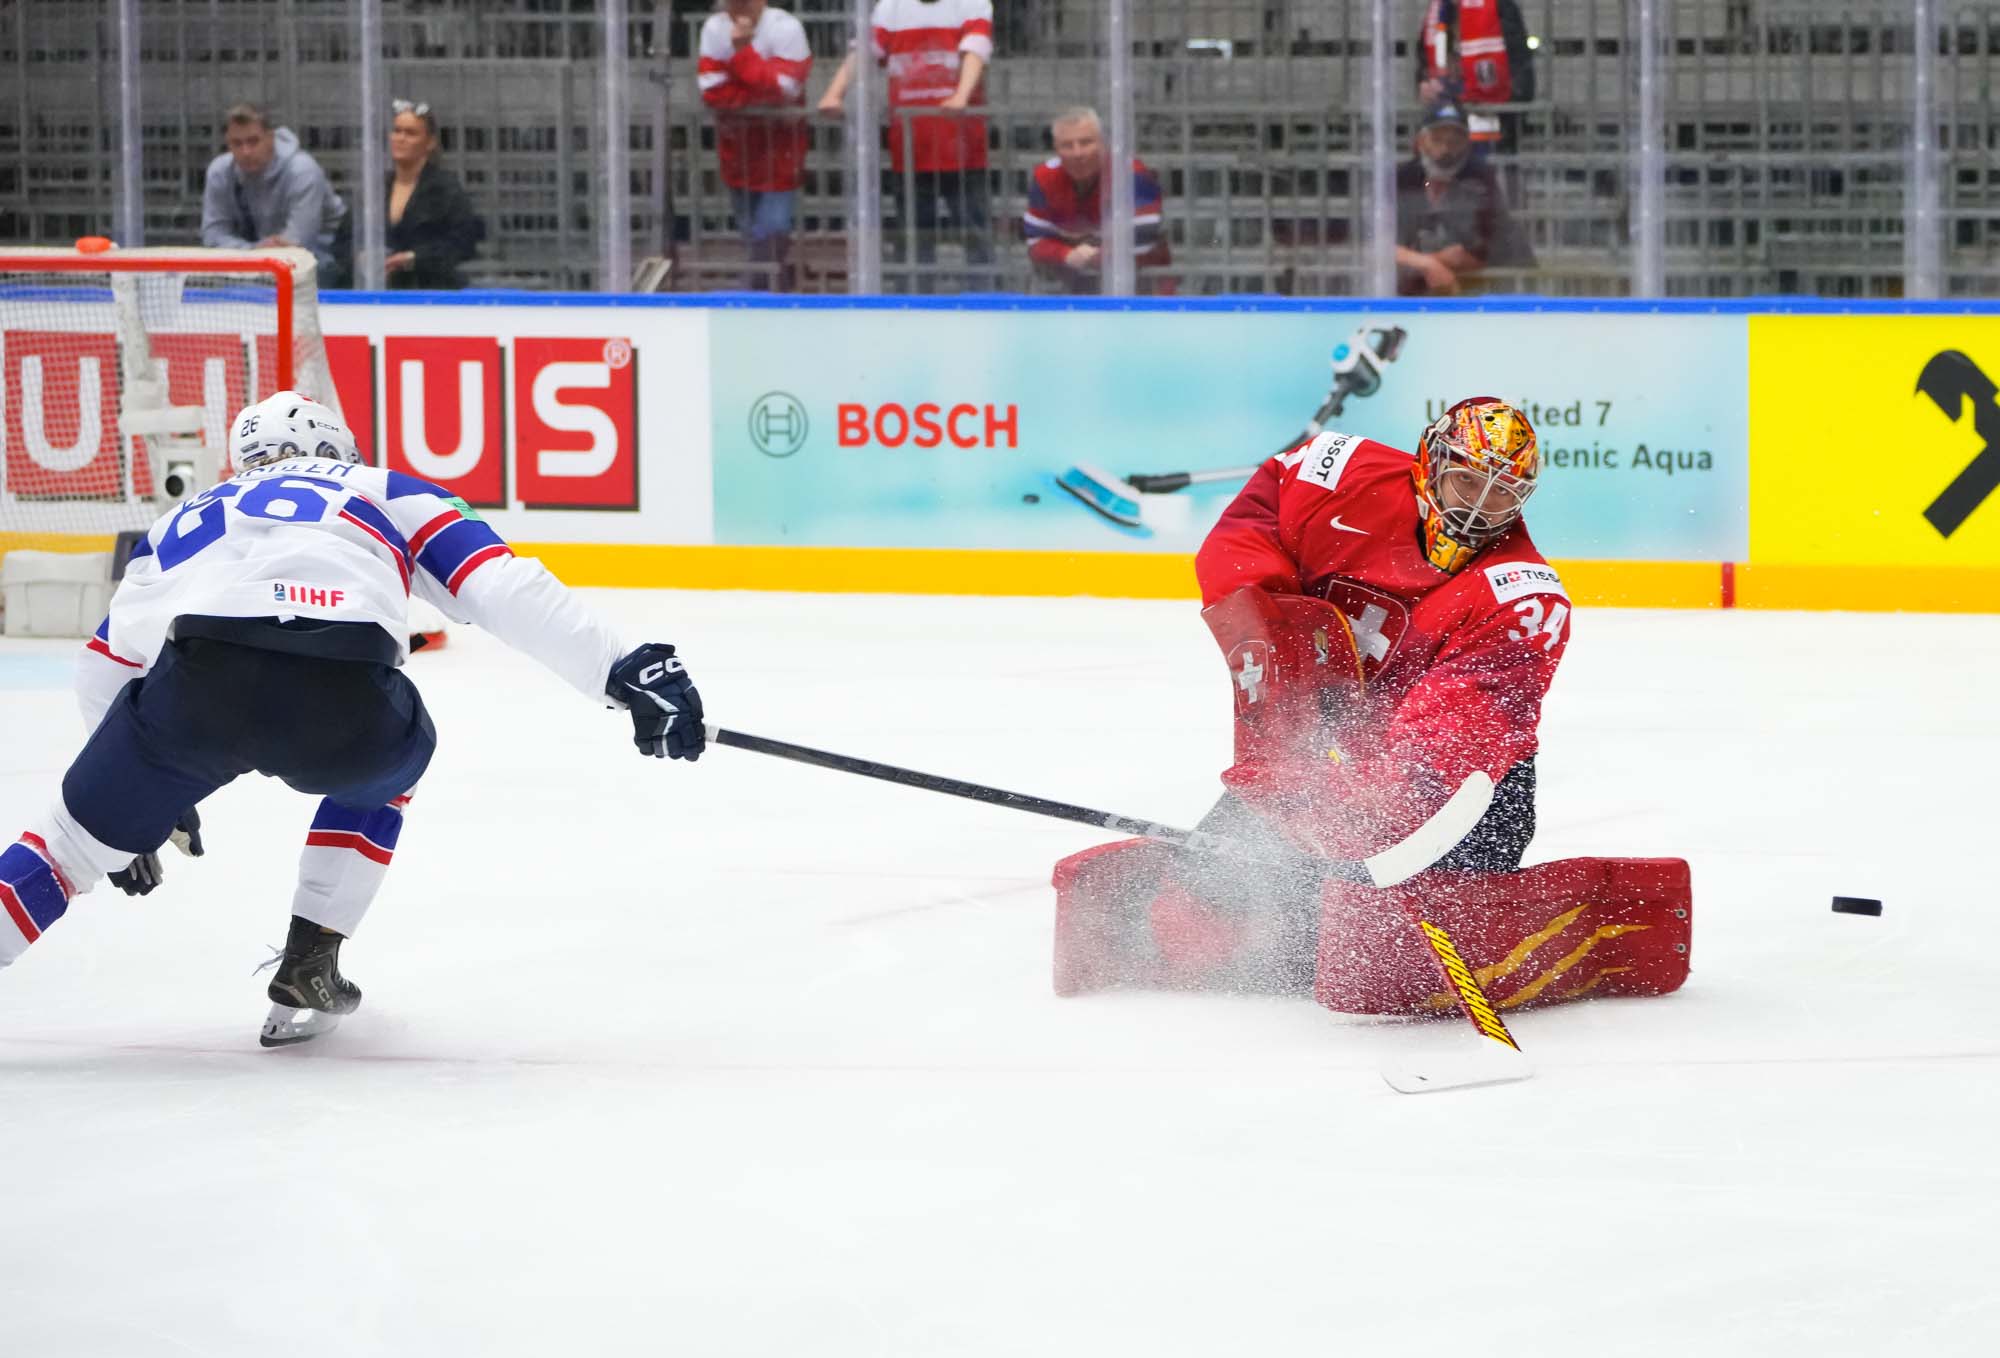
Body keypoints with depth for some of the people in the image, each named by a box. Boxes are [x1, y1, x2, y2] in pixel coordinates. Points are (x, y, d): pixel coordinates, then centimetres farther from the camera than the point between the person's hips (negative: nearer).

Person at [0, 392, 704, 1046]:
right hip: (345, 696, -1)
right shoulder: (383, 491, 32)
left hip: (197, 684, 1)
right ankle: (307, 971, 29)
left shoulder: (185, 520, 39)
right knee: (384, 766, 35)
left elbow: (106, 663, 40)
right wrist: (622, 670, 12)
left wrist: (148, 798, 52)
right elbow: (505, 588, 16)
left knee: (90, 825, 22)